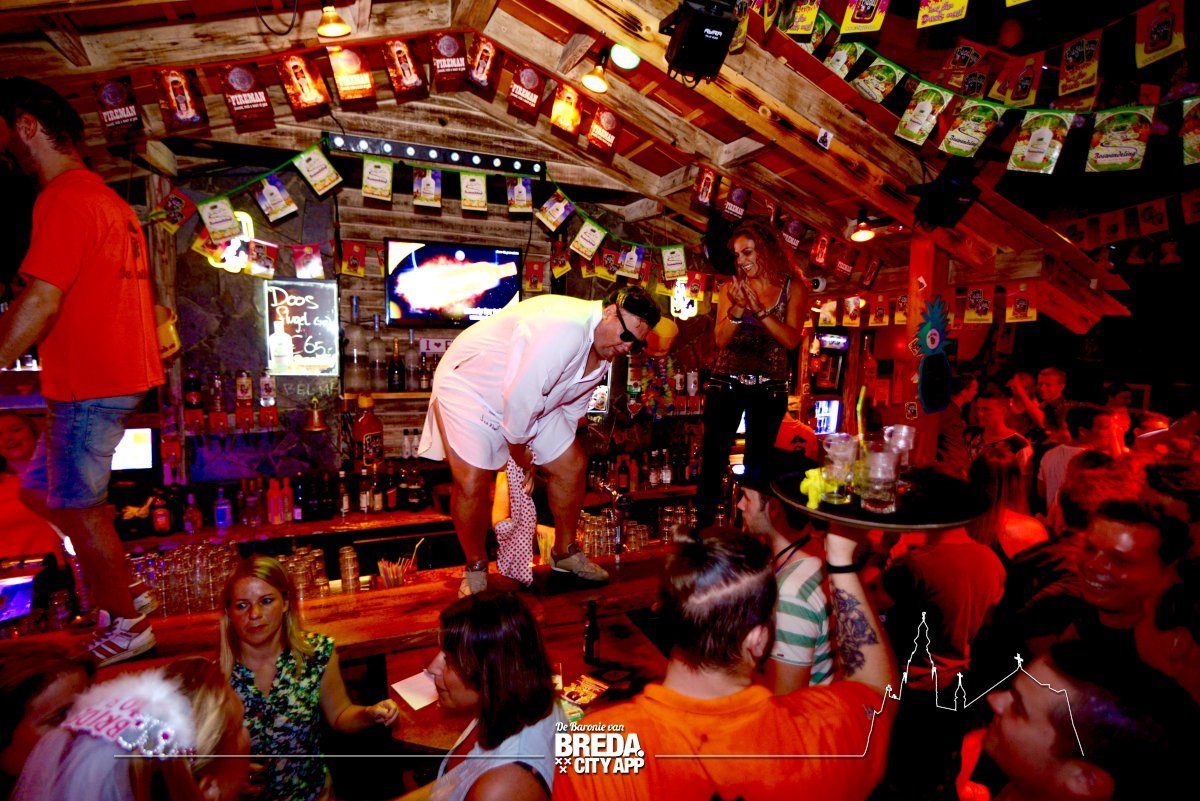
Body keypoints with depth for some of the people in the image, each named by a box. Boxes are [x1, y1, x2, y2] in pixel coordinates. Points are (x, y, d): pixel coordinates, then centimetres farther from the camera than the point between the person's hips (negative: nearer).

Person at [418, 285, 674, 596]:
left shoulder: (604, 348, -2)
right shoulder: (563, 328, -35)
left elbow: (574, 401, 13)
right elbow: (520, 397, -32)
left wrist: (563, 440, 19)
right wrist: (518, 445, -15)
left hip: (529, 400, 9)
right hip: (469, 385, -8)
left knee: (572, 465, 5)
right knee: (472, 483, -20)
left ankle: (565, 552, 26)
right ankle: (475, 568, 7)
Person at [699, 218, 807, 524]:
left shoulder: (793, 288, 1)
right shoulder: (731, 287, 5)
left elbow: (791, 339, -10)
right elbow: (721, 339, -2)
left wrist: (759, 308, -21)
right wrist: (737, 308, -19)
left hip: (769, 388, 0)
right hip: (727, 384, 1)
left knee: (757, 464, 8)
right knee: (713, 459, -2)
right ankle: (703, 526, 8)